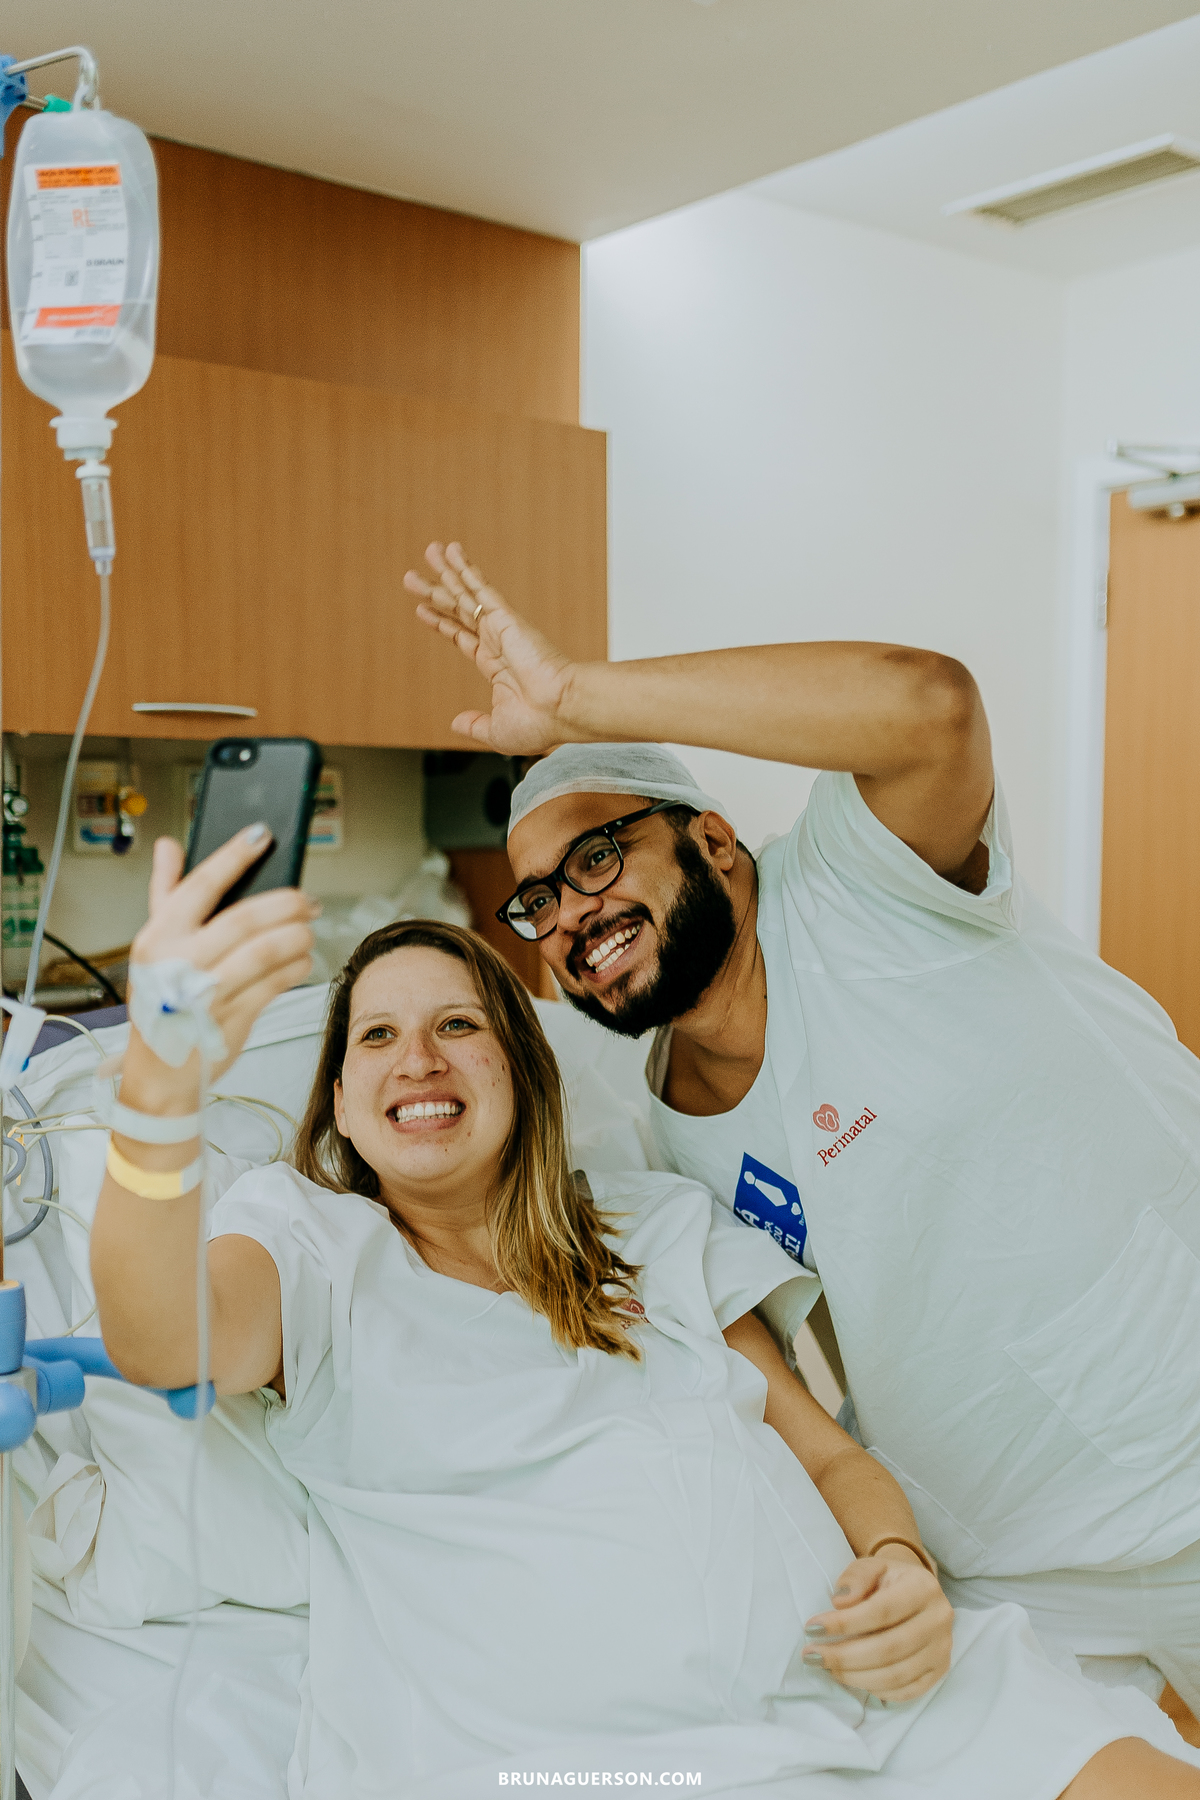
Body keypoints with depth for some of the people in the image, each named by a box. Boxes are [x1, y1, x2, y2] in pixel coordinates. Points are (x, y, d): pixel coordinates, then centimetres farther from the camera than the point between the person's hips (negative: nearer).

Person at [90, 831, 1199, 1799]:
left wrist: (902, 1569, -4)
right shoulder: (309, 1240, 9)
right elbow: (165, 1343, -14)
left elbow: (833, 1455, 19)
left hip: (850, 1690, 4)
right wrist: (161, 1088, -33)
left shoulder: (664, 1226, 20)